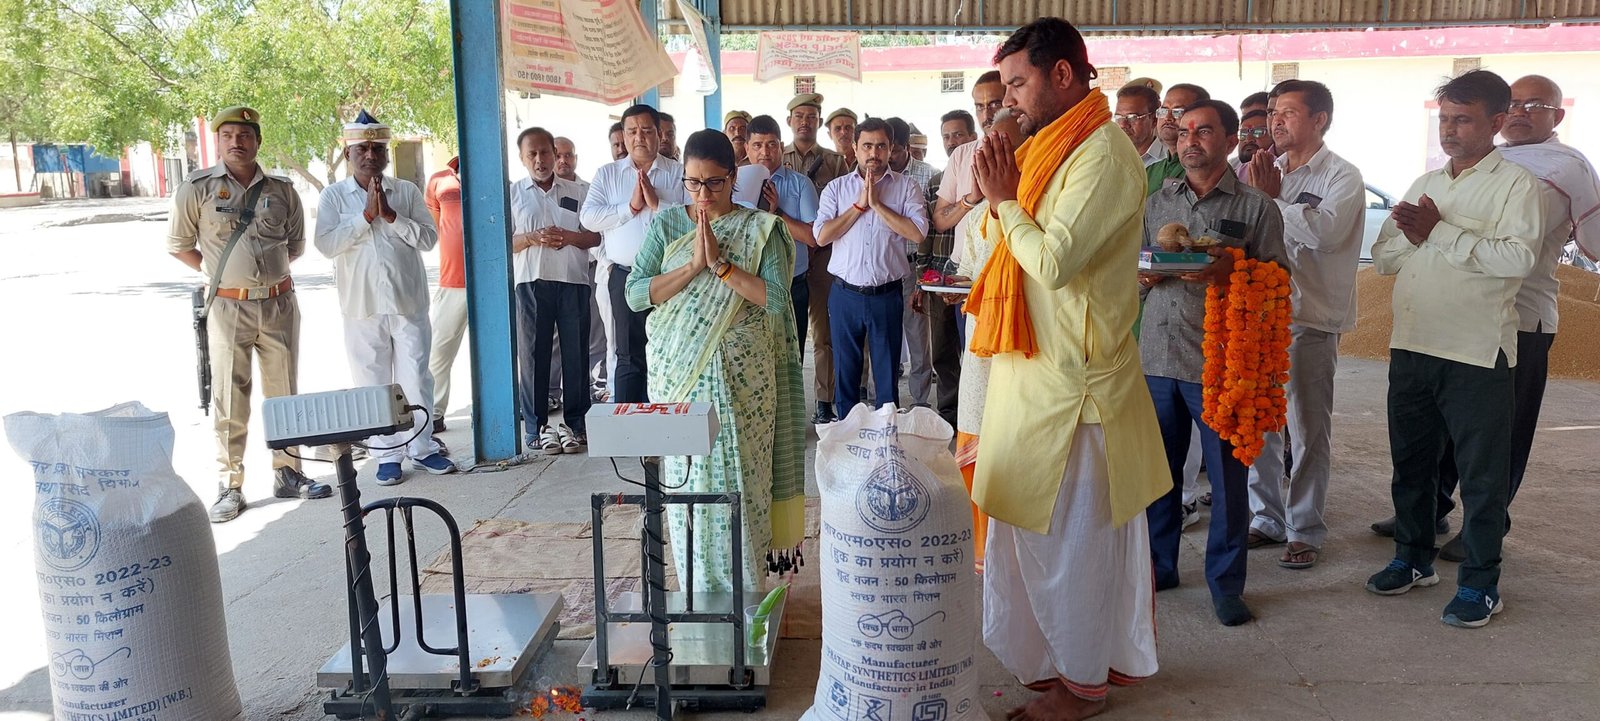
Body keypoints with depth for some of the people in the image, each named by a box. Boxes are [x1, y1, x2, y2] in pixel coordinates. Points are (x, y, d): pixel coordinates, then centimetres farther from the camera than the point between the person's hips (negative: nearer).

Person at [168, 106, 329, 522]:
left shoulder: (282, 191, 5)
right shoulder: (198, 189, -3)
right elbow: (178, 246, 7)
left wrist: (263, 270, 10)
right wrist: (219, 273, 7)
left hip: (279, 304, 3)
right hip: (228, 309, -3)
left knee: (284, 393, 11)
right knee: (230, 401, 0)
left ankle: (287, 475, 22)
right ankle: (230, 487, 7)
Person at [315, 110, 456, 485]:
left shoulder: (407, 191, 4)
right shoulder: (334, 196, 3)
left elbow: (429, 237, -3)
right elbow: (326, 244, -9)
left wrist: (391, 215, -14)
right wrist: (366, 214, -13)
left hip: (409, 303, 1)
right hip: (362, 306, 0)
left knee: (416, 379, 5)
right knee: (373, 383, 5)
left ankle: (422, 448, 18)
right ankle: (387, 455, 15)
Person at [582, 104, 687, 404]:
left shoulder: (679, 173, 3)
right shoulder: (607, 174, 10)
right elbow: (588, 217, -3)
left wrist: (658, 204, -16)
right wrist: (630, 207, -9)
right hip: (626, 277, 1)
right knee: (629, 356, 6)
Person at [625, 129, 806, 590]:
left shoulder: (759, 229, 0)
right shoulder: (666, 225, 6)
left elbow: (776, 299, -12)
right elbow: (636, 295, -4)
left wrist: (720, 264, -17)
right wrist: (693, 266, -14)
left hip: (740, 376, -2)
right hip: (679, 373, 3)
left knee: (739, 478, -1)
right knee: (685, 476, 6)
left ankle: (742, 594, 13)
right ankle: (696, 594, 19)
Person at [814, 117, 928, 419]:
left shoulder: (906, 187, 1)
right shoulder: (836, 188, 5)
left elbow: (917, 232, -13)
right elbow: (821, 236, -6)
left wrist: (877, 204, -12)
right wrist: (859, 205, -10)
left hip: (887, 295, -1)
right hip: (845, 293, 2)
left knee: (887, 372, 7)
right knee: (845, 371, 11)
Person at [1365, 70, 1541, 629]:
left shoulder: (1516, 185, -3)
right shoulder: (1425, 185, 16)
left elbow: (1517, 257, -19)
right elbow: (1383, 257, 9)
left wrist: (1439, 232, -16)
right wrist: (1423, 235, -10)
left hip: (1477, 352, -6)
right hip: (1412, 346, 6)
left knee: (1482, 473, 3)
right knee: (1411, 459, 15)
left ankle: (1480, 583, 14)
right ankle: (1413, 558, 31)